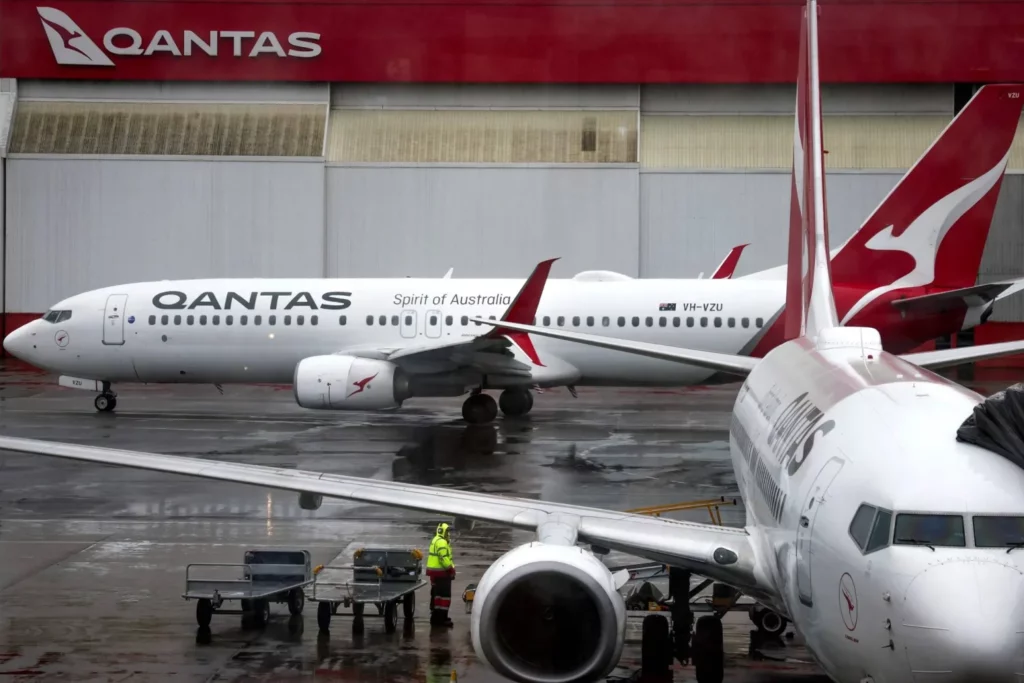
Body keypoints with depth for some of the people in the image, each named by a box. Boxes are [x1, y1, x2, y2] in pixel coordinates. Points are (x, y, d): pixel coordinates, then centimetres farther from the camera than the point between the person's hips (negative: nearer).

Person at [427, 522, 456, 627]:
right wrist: (451, 569, -18)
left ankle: (435, 617, 24)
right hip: (441, 572, -11)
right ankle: (441, 618, -13)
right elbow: (444, 558, -25)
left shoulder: (436, 540, 18)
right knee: (444, 595, -10)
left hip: (435, 572, 11)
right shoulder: (441, 542, -18)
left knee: (436, 594, 17)